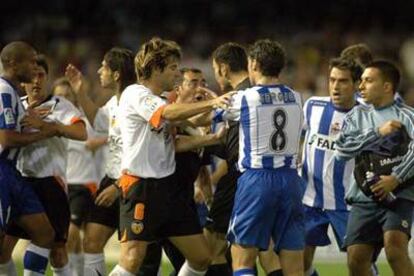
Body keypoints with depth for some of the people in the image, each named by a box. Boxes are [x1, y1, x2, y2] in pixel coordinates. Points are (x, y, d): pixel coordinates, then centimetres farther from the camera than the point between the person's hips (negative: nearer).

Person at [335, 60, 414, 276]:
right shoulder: (357, 115, 13)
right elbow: (342, 149, -2)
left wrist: (396, 178, -26)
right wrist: (378, 133, -10)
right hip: (363, 198, 4)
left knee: (394, 247, -26)